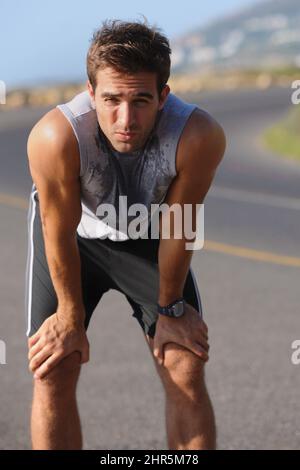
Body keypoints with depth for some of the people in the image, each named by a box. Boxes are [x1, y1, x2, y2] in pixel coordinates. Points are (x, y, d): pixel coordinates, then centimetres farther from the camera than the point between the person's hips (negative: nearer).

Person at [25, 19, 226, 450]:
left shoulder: (200, 136, -38)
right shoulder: (55, 137, -41)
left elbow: (177, 229, -20)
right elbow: (61, 234, -24)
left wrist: (170, 309, -6)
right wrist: (71, 318, -10)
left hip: (149, 235, 1)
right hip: (74, 232, -1)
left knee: (187, 370, -6)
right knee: (53, 373, -8)